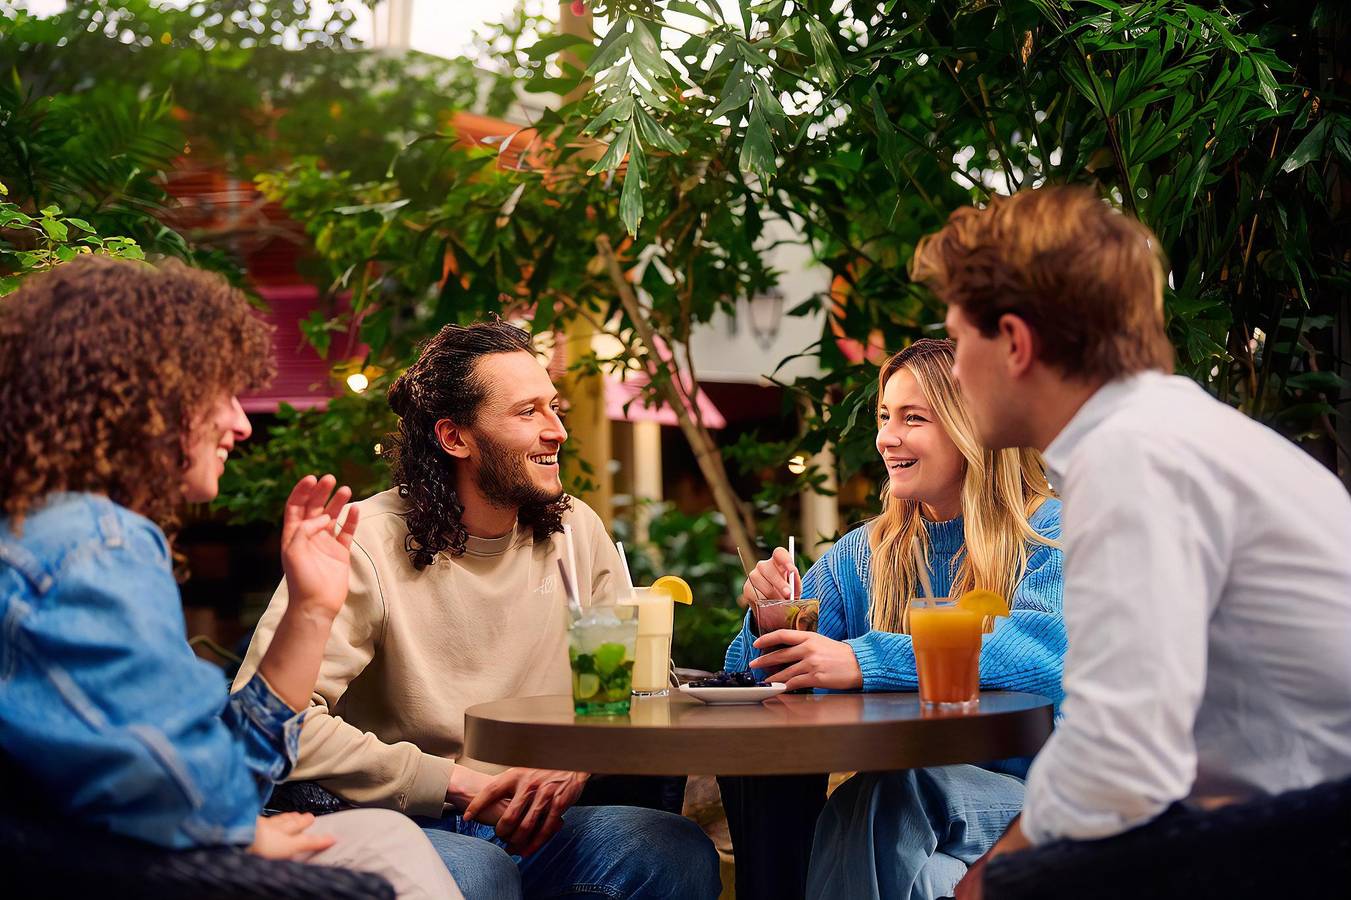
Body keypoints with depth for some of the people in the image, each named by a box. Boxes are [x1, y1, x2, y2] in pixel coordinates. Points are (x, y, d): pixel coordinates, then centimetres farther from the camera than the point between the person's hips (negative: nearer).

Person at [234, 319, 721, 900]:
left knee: (683, 853, -19)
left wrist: (575, 765, -13)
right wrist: (458, 783, -18)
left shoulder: (577, 532, 6)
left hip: (530, 828, 7)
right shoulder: (367, 543, -12)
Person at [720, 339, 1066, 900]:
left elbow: (1043, 648, -22)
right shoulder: (864, 554, 16)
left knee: (896, 787, -36)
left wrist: (866, 662, -28)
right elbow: (758, 675, 14)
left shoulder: (1052, 532, 0)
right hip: (894, 782, 5)